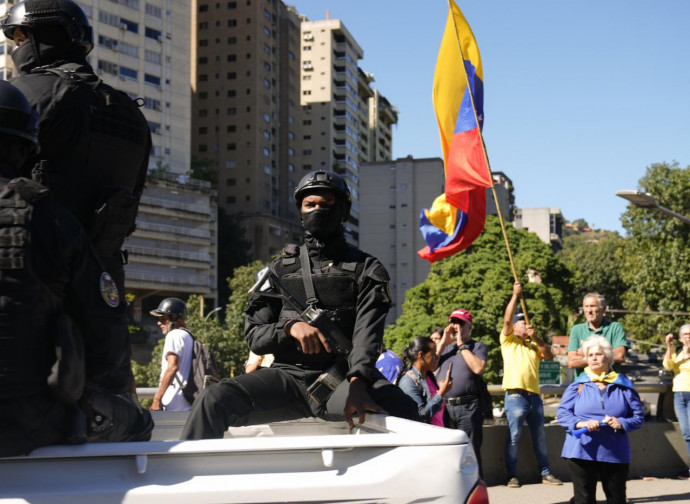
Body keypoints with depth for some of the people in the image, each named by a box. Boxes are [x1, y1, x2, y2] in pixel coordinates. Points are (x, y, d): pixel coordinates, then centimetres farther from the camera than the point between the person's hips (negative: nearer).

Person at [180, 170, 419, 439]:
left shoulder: (366, 269, 11)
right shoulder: (281, 269, 18)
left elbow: (367, 333, -6)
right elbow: (254, 336, 12)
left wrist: (357, 383, -26)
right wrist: (291, 327, -11)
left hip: (342, 376, -2)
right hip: (288, 375, 2)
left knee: (405, 411, -35)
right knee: (213, 400, -25)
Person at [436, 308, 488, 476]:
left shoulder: (478, 346, 7)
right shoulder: (445, 347, 23)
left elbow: (478, 368, -12)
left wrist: (461, 345, -5)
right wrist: (443, 341, 4)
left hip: (467, 407, -5)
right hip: (444, 407, 5)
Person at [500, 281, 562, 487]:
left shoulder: (534, 344, 21)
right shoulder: (508, 340, 6)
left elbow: (548, 355, 5)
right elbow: (507, 319, -9)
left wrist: (536, 338, -7)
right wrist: (515, 295, -14)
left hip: (534, 395, 6)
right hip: (516, 395, -6)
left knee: (540, 436, 10)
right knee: (514, 435, -6)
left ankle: (545, 473, 18)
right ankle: (512, 475, -2)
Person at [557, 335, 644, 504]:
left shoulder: (624, 387, 8)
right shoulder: (578, 385, 6)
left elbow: (639, 417, 7)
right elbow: (562, 414, 1)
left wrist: (621, 423, -14)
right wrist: (581, 423, -17)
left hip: (615, 454, 1)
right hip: (582, 451, -1)